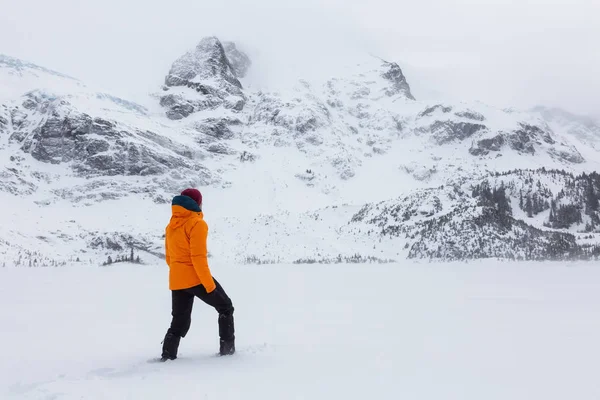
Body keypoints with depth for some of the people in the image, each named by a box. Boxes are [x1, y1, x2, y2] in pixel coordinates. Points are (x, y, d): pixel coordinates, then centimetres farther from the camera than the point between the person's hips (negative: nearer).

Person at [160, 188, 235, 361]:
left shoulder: (171, 225, 14)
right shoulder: (197, 224, -10)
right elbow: (199, 257, -17)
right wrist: (209, 284, -15)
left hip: (176, 281, 7)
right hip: (196, 278, -7)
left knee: (179, 323, 13)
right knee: (225, 307, 12)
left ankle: (167, 357, 1)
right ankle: (227, 348, 11)